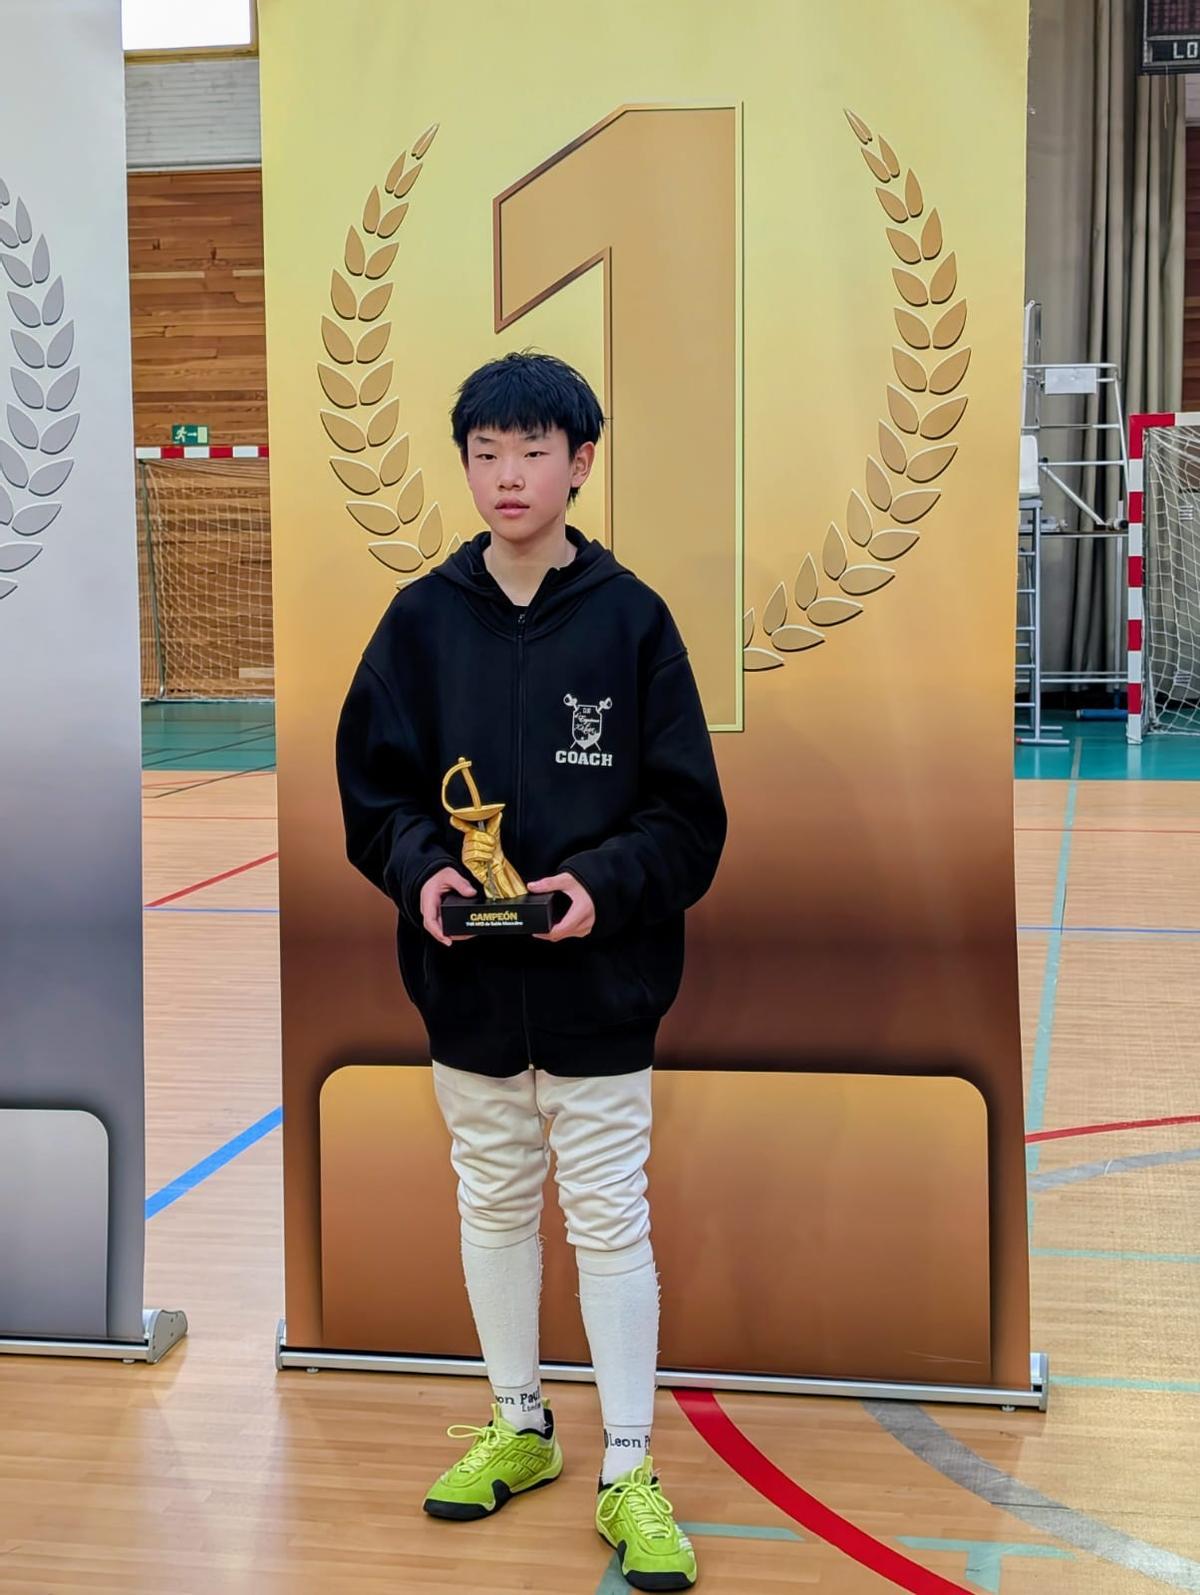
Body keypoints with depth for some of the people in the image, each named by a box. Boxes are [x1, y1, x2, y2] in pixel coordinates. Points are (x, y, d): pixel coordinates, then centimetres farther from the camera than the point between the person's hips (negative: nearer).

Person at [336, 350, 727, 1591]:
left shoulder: (631, 619, -6)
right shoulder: (422, 620, 0)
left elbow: (688, 813, -5)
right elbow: (373, 789, 3)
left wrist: (605, 882, -21)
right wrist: (420, 868, -16)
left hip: (597, 981, -3)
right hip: (465, 979, 3)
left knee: (610, 1219, 4)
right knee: (493, 1206, 17)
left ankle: (627, 1474, 18)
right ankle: (519, 1429, 36)